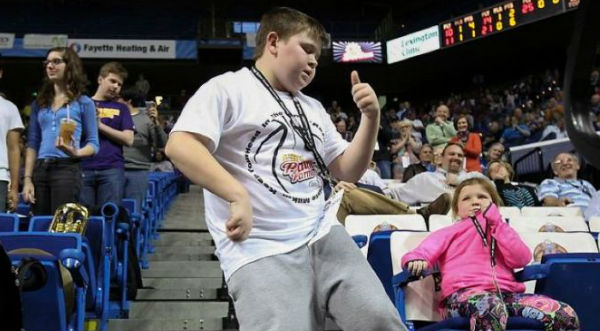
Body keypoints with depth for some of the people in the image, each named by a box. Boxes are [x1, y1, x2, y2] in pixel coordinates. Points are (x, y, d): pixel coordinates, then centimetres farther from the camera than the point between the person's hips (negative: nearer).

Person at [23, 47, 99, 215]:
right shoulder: (39, 103, 16)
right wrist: (27, 179, 3)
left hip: (67, 168, -4)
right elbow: (32, 144, 13)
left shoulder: (83, 103, 5)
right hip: (40, 170, 4)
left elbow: (93, 144, 3)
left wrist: (76, 152, -19)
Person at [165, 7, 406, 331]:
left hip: (323, 235, 6)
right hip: (260, 251, -6)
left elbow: (347, 172, 21)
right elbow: (179, 146, -13)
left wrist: (371, 117, 8)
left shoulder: (313, 108, 23)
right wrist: (238, 196, -21)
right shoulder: (227, 88, 0)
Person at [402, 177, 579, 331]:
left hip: (505, 293, 4)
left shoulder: (501, 231, 31)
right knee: (492, 308, -42)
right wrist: (417, 258, -21)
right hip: (464, 293, -4)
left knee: (565, 314, -18)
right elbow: (431, 245, 4)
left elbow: (520, 259, 10)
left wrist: (496, 222, 9)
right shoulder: (452, 231, 24)